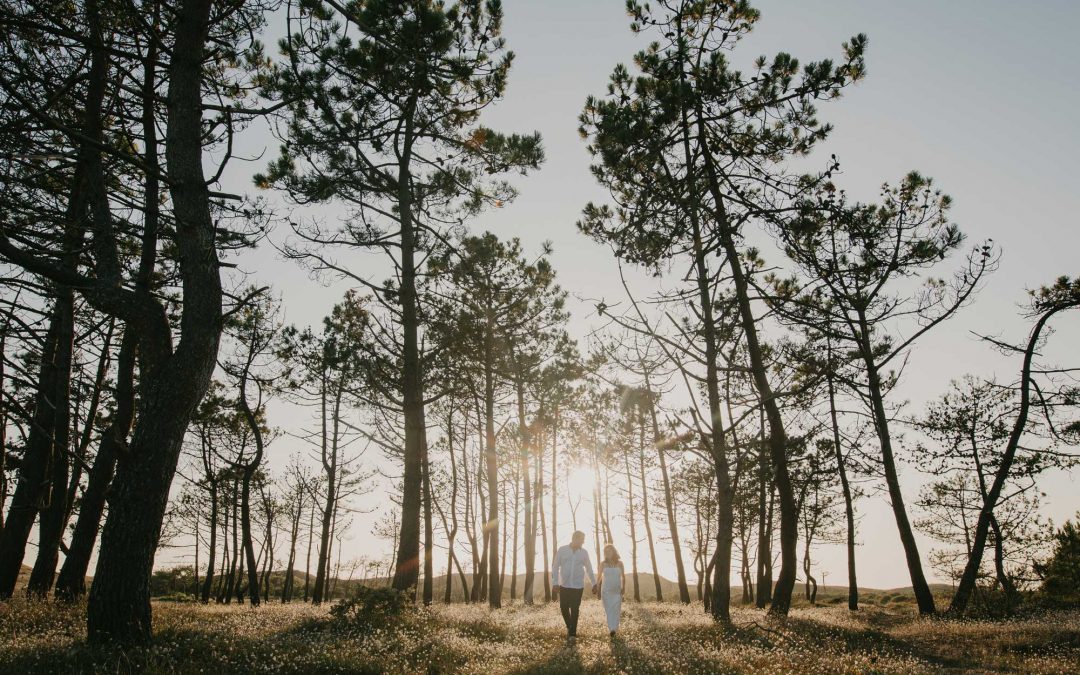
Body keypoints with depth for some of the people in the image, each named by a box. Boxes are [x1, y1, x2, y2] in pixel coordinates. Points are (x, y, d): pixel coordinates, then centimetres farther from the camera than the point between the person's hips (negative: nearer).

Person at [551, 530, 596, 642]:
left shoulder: (584, 552, 1)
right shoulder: (562, 550, -4)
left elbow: (589, 568, 12)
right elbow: (555, 567, -2)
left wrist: (594, 583, 13)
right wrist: (555, 583, -8)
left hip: (578, 587, 0)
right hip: (564, 586, 0)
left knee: (575, 610, -2)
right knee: (564, 608, 5)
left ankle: (572, 633, 9)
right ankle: (569, 627, 30)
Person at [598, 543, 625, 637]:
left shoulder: (619, 563, 3)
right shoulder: (603, 563, 2)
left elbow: (623, 577, 7)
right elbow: (600, 577, 6)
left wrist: (623, 587, -5)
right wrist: (598, 590, 4)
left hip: (617, 590, 0)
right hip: (606, 590, 0)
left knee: (616, 609, -5)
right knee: (609, 610, -4)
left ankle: (613, 628, 0)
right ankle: (612, 628, -3)